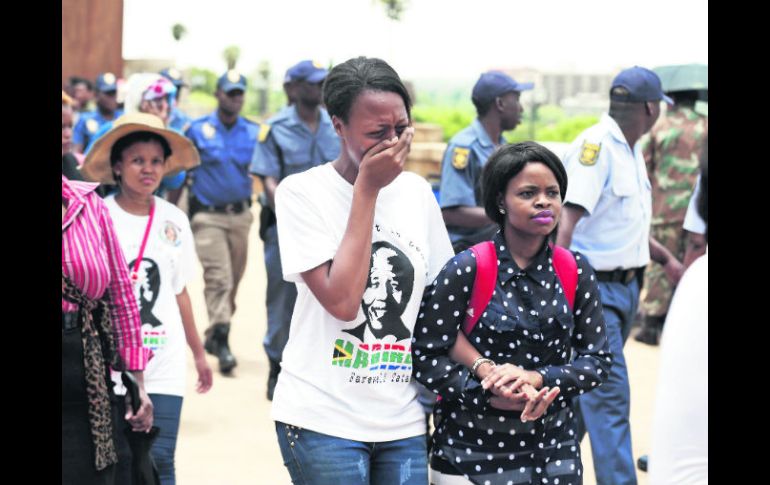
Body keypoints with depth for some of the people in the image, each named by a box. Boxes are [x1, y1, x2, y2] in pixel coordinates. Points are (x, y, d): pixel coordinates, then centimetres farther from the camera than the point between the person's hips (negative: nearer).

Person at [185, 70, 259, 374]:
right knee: (218, 278, -14)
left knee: (233, 280, 9)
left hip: (240, 214, 3)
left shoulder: (254, 133, 6)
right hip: (207, 215, -3)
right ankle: (222, 342, -15)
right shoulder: (197, 130, 0)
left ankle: (212, 336, 24)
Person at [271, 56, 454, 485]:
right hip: (324, 418, -4)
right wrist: (367, 190, -16)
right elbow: (341, 301, -20)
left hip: (404, 422, 5)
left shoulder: (417, 191, 6)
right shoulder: (303, 192, -8)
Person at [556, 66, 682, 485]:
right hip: (595, 287, -9)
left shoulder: (632, 151, 13)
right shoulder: (595, 145, -17)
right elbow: (568, 218, -28)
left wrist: (665, 258, 21)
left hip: (626, 285, 9)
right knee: (610, 394, -9)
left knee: (591, 386, 16)